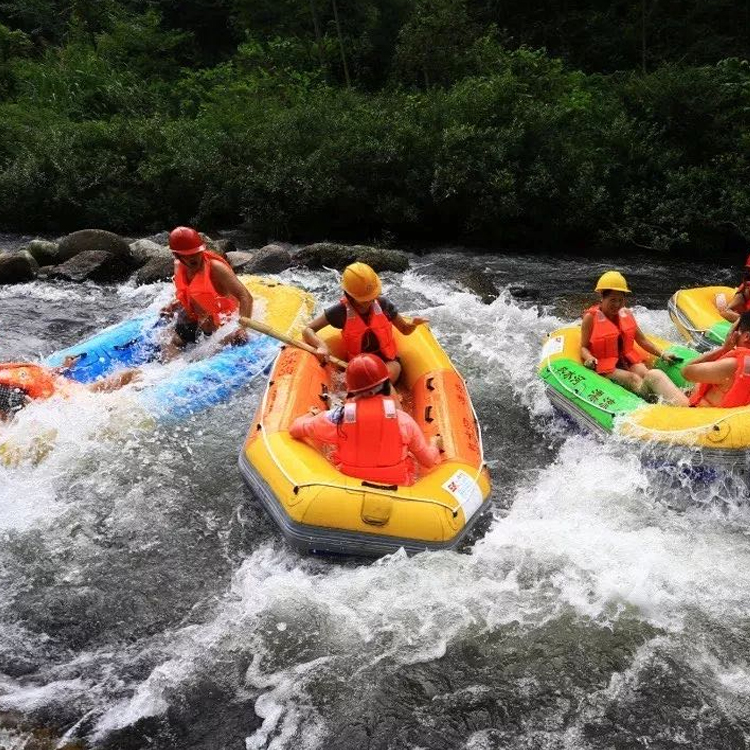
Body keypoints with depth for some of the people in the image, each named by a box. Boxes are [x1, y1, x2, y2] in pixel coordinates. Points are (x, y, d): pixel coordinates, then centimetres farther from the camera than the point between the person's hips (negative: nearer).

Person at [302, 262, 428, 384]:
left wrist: (413, 324, -16)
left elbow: (405, 330, 8)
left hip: (387, 361, 0)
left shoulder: (383, 304, -6)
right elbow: (308, 331, -9)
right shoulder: (341, 311, -11)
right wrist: (321, 345, -30)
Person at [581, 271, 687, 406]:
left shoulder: (626, 314, 11)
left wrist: (662, 354, 8)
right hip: (606, 366, -3)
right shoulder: (591, 317, -5)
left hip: (629, 359, 3)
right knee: (634, 379, -29)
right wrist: (589, 358, -24)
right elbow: (584, 347, -3)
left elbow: (642, 340, 16)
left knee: (648, 376, -25)